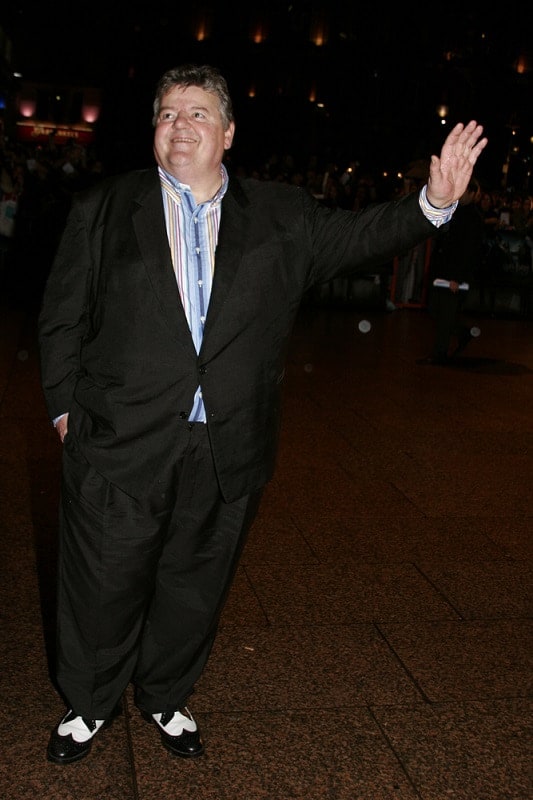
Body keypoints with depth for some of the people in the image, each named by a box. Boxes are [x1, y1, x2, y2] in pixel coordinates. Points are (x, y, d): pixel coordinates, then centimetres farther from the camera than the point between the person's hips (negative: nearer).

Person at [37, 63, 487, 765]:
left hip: (228, 452, 2)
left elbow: (360, 237, 5)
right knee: (104, 583, 10)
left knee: (194, 586, 16)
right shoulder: (103, 208, 3)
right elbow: (62, 316, 6)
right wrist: (65, 405, 2)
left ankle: (166, 697, 41)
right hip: (121, 443, -1)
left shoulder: (281, 215, 6)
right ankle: (88, 706, 36)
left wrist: (434, 202, -11)